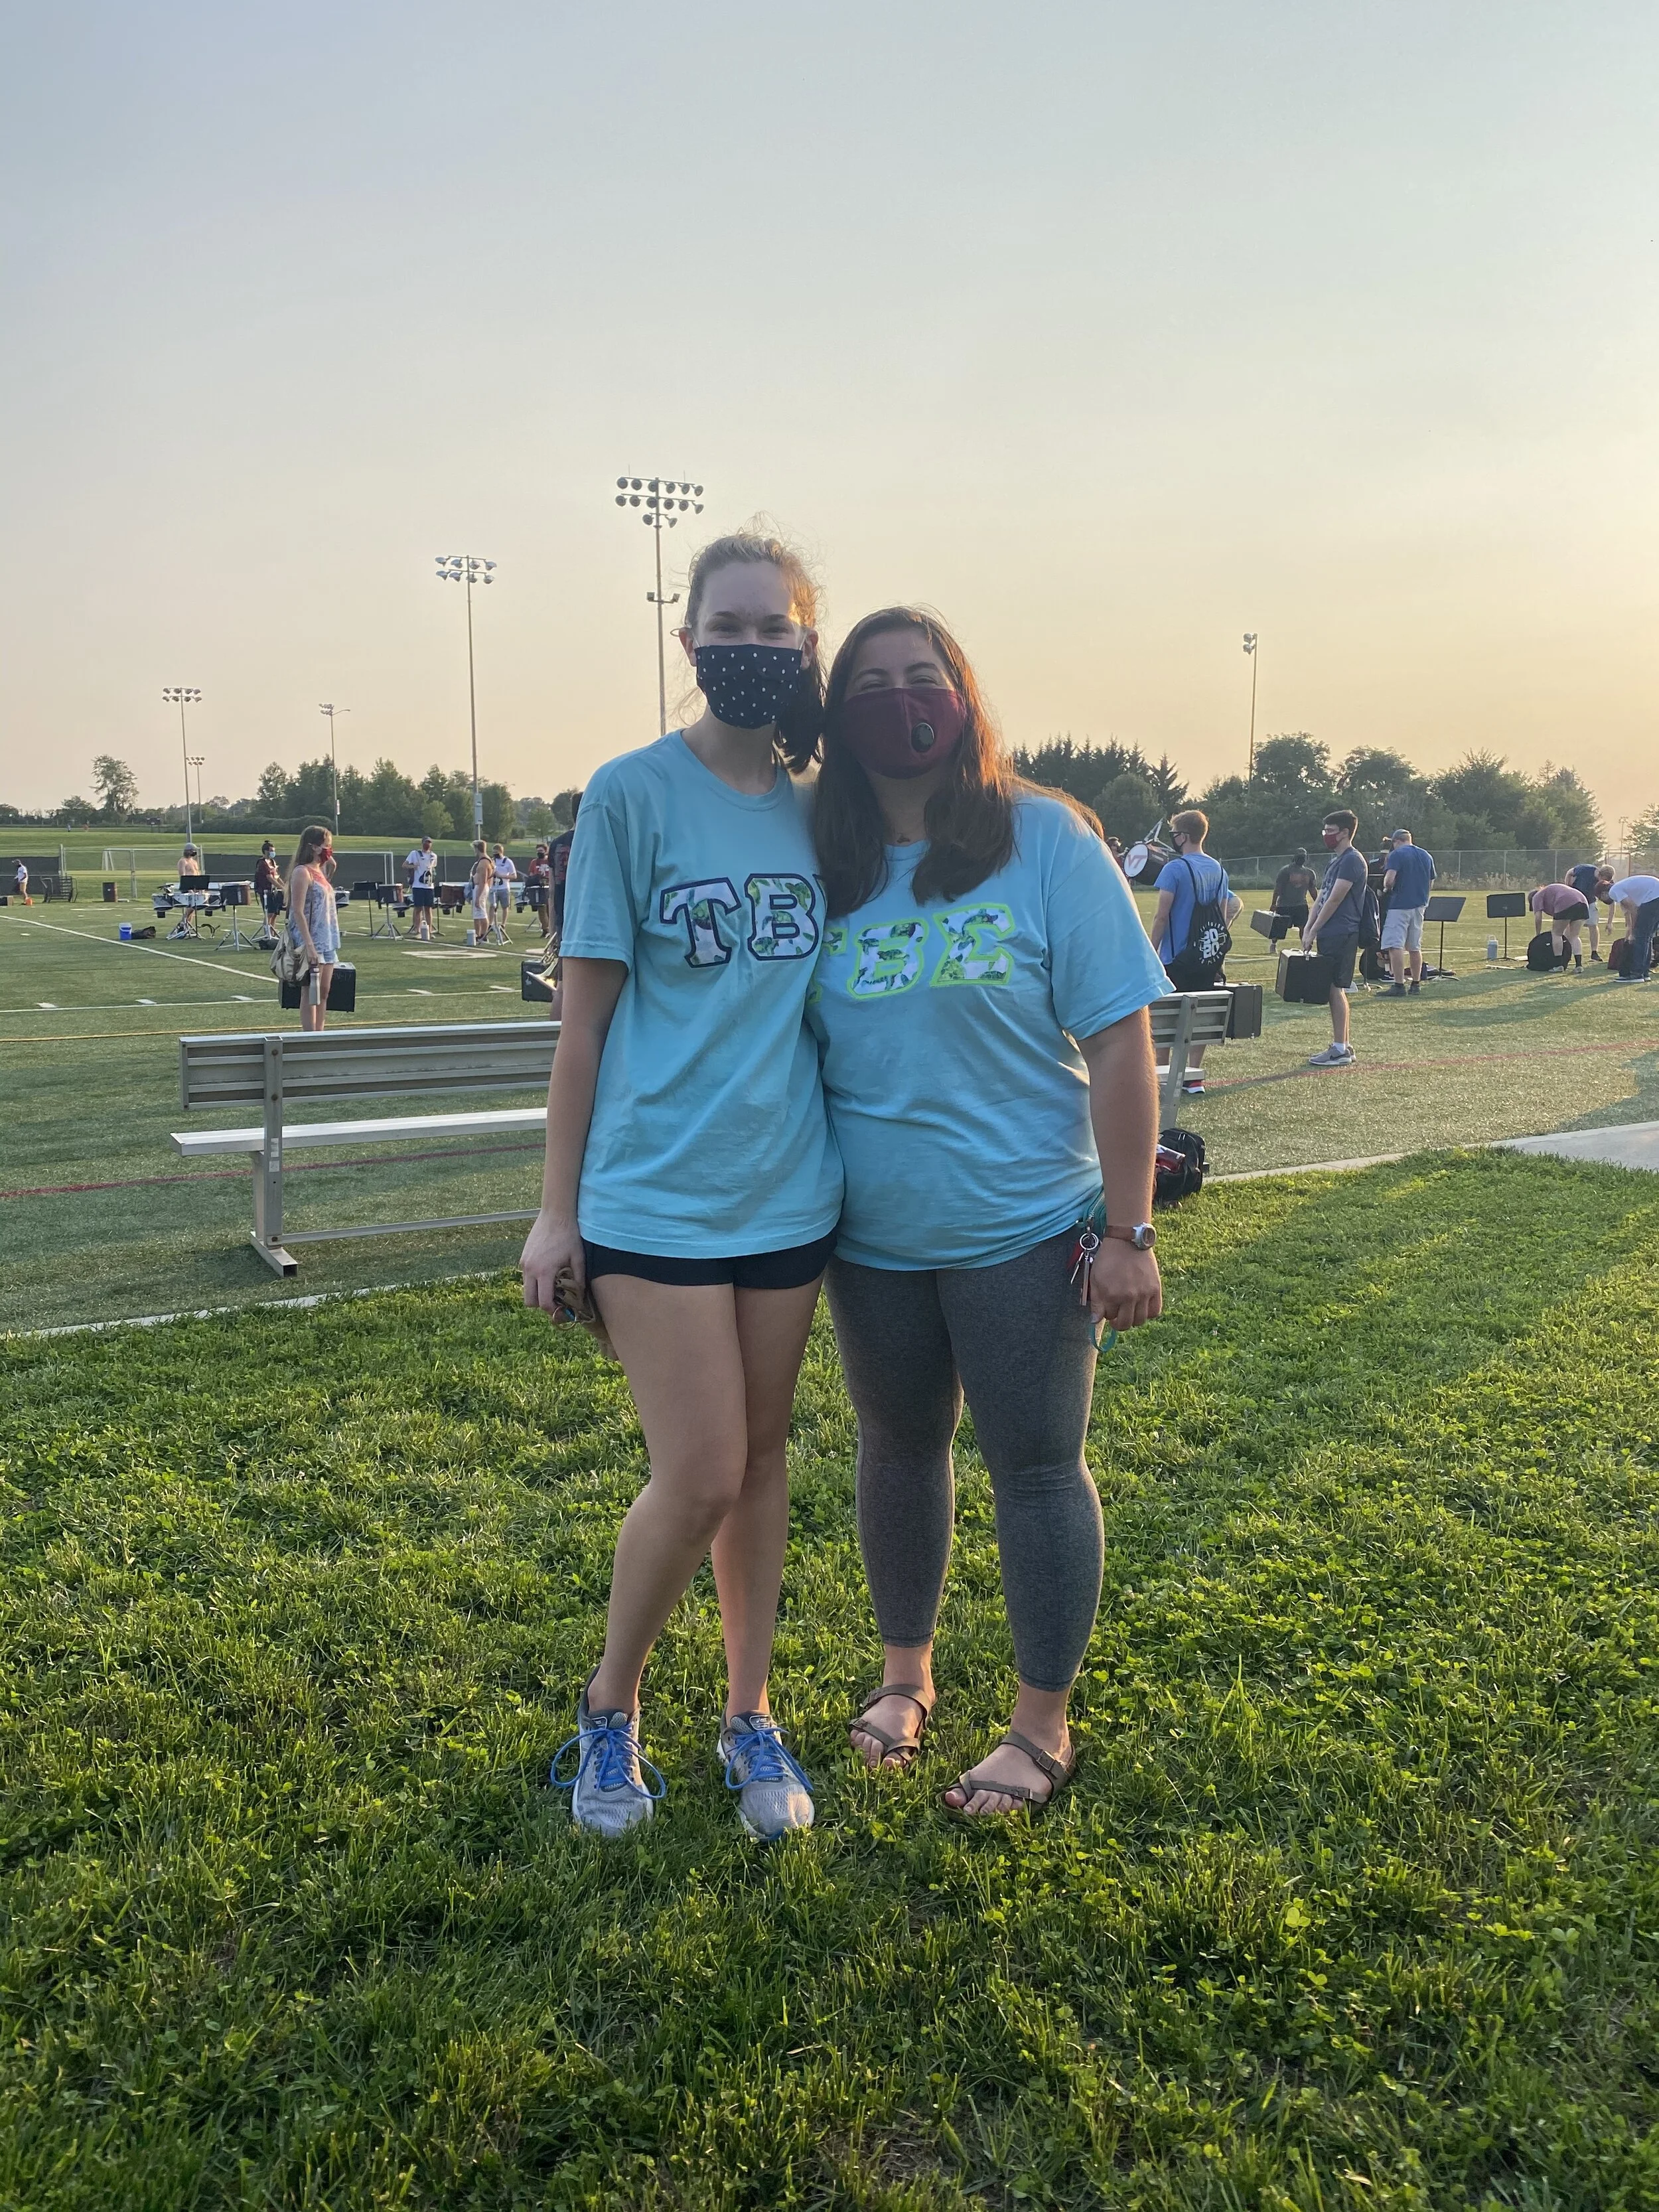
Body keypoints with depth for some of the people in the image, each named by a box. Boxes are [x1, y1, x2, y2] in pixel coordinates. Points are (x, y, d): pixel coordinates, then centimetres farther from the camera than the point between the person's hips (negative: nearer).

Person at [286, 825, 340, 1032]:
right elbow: (298, 912, -17)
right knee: (312, 993, -5)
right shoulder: (302, 873, -12)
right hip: (312, 942, -9)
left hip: (327, 941, 9)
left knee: (323, 992, 9)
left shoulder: (321, 872, 15)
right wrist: (309, 945, -23)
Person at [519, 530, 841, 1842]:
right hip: (656, 1191, -4)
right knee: (698, 1478, -4)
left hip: (788, 1189, 4)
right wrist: (556, 1212, -4)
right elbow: (587, 1015, -5)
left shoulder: (821, 807, 6)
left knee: (763, 1459, 13)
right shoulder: (634, 794, -6)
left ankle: (751, 1717, 30)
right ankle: (611, 1706, 23)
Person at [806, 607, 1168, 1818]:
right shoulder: (830, 867, 3)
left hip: (1022, 1229, -4)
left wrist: (1129, 1230, -14)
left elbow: (1119, 1044, -11)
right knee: (899, 1447, 18)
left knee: (1036, 1464, 7)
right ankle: (906, 1671, 40)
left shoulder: (1046, 841, -9)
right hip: (873, 1236, 4)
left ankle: (1044, 1727, 26)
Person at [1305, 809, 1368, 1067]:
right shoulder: (1336, 861, 19)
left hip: (1340, 936, -10)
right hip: (1330, 935, 10)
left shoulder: (1352, 860, -13)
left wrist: (1313, 931, -13)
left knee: (1335, 989, -8)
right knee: (1334, 990, 12)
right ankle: (1342, 1046, 18)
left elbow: (1334, 900, -16)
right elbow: (1321, 898, 18)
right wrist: (1308, 929, 8)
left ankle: (1341, 1050, -5)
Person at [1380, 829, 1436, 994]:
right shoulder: (1427, 856, 14)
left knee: (1395, 946, -8)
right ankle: (1416, 984, 17)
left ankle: (1399, 986, -14)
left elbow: (1390, 879, -19)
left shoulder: (1397, 855, -7)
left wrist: (1386, 889, 1)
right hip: (1419, 904, 7)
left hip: (1400, 904, -7)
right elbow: (1431, 881, 18)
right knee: (1415, 947, 13)